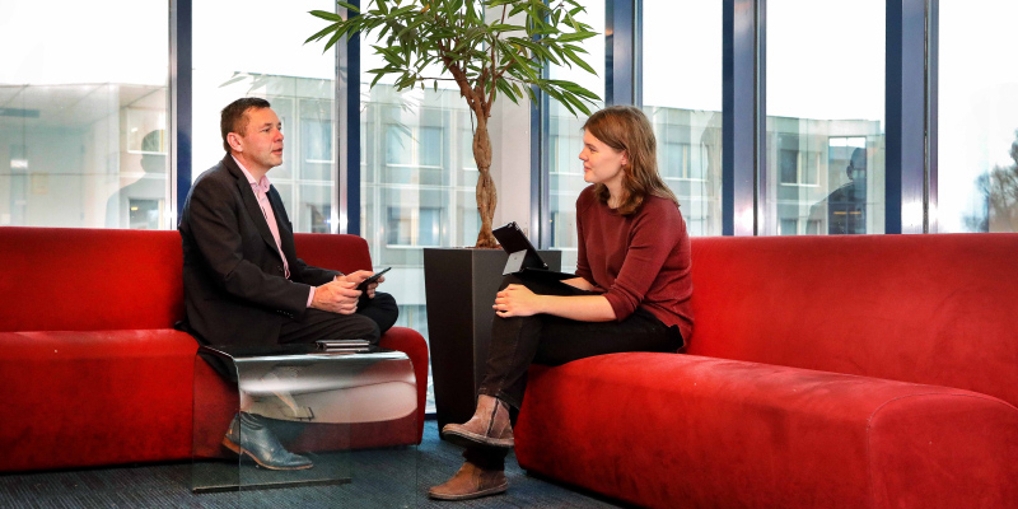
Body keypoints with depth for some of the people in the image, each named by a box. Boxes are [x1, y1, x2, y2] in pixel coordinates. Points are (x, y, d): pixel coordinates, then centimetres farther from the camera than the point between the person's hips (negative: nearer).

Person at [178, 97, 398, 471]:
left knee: (382, 304, -1)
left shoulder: (267, 192, 21)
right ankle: (255, 420, -15)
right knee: (361, 330, -23)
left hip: (275, 309, 10)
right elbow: (232, 273, -21)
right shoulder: (213, 189, -10)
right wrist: (312, 297, -24)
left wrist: (339, 281, -2)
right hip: (234, 319, -10)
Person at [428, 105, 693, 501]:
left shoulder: (657, 213, -20)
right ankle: (492, 415, -27)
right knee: (517, 287, -18)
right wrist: (532, 295, -10)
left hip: (654, 322, -7)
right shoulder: (589, 201, 4)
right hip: (612, 304, 8)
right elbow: (586, 278, 10)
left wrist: (538, 304, -29)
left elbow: (620, 304, -25)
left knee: (520, 338, -24)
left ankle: (485, 465, -20)